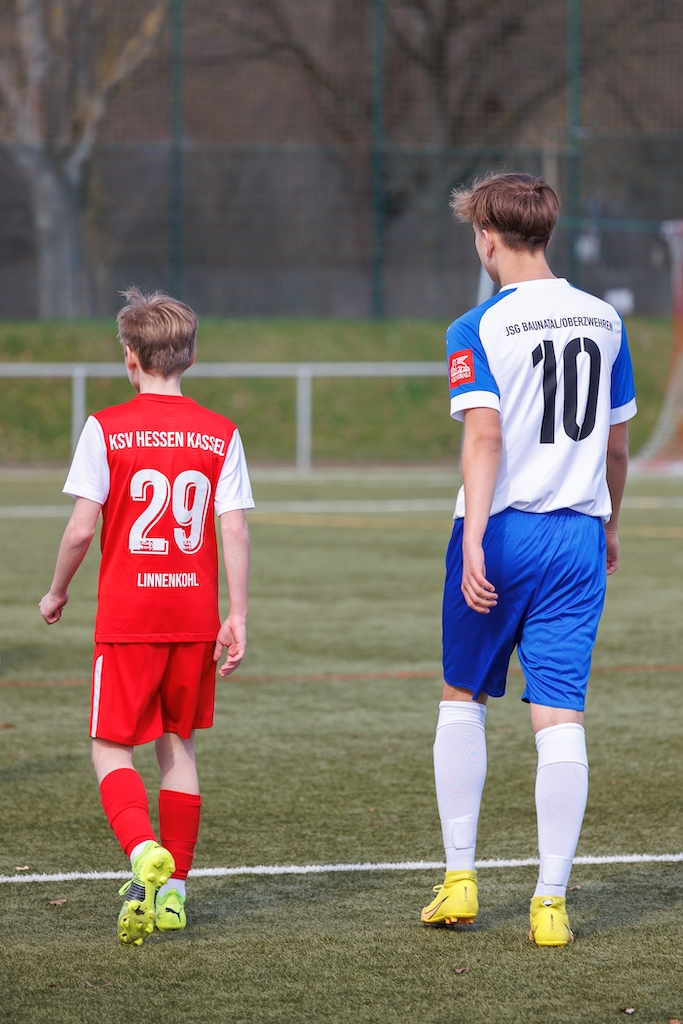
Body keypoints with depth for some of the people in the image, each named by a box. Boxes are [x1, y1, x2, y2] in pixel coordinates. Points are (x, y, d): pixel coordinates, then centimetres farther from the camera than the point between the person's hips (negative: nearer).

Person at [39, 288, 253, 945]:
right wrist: (237, 616, 1)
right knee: (177, 746, 14)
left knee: (111, 749, 4)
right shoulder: (220, 434, 3)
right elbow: (234, 531, -3)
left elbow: (82, 527, -8)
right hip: (196, 617, 3)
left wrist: (56, 594, 7)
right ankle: (174, 889, 14)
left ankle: (145, 853, -22)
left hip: (127, 620, -3)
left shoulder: (106, 429, -6)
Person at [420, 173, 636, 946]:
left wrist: (473, 544, -25)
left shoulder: (477, 330, -7)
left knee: (461, 699, 15)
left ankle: (459, 879, 14)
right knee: (560, 717, 0)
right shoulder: (604, 322, 7)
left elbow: (485, 436, -20)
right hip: (578, 535, 3)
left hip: (501, 535, -3)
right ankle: (552, 902, -3)